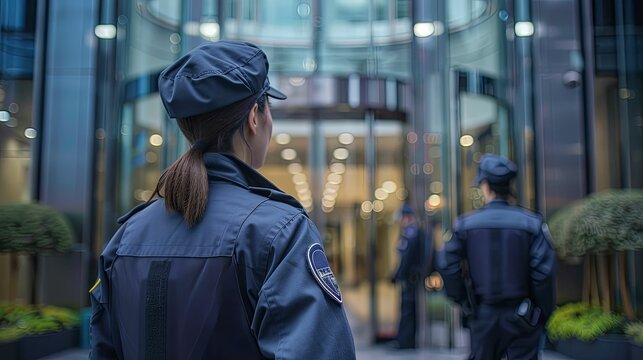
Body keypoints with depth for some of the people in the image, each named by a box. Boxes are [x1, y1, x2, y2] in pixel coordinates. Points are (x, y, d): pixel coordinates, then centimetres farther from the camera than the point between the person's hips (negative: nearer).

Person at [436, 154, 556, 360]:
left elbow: (448, 266, -6)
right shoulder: (531, 223, -8)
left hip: (483, 314, 2)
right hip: (520, 316, -2)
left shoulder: (466, 223, -4)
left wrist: (462, 300, 7)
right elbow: (544, 271, -12)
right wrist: (543, 314, 0)